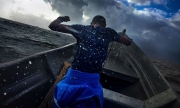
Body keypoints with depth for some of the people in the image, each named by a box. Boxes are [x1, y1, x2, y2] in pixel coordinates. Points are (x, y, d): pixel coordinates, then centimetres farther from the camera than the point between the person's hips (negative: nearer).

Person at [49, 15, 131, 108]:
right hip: (92, 79, 0)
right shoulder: (109, 32, 7)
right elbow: (128, 42, 22)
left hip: (74, 75, 0)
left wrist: (61, 18, 27)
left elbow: (52, 26, 8)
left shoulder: (81, 28, 6)